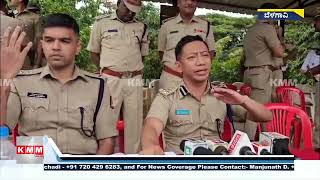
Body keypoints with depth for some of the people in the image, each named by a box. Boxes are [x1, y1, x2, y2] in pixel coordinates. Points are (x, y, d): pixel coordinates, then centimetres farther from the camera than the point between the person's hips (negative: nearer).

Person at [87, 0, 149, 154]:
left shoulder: (141, 27, 10)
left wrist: (133, 71, 8)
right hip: (110, 80, -3)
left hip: (135, 81, 3)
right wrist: (108, 71, 2)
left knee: (134, 122, 7)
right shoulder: (102, 23, 3)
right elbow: (94, 53, 8)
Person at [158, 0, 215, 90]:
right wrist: (173, 65, 3)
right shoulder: (167, 25, 7)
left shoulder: (206, 25, 8)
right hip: (170, 79, 0)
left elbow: (211, 52, 12)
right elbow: (161, 51, 15)